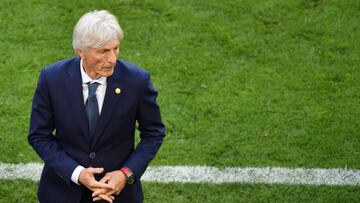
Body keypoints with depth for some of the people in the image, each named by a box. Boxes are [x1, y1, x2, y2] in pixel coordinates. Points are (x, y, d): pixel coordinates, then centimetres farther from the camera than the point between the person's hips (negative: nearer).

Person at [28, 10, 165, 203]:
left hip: (117, 187, 0)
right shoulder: (52, 78, -16)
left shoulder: (136, 80, -17)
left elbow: (153, 133, -4)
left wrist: (128, 174, -17)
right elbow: (39, 135, -7)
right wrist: (76, 173, -20)